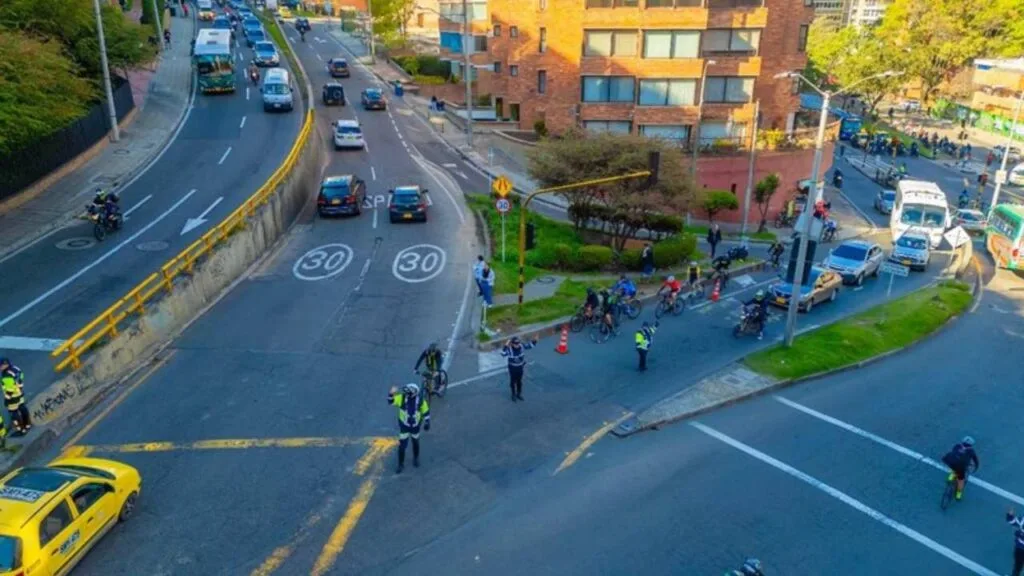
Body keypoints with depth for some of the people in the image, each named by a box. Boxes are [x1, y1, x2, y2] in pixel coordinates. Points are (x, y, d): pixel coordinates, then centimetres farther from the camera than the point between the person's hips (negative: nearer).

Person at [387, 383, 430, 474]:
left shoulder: (420, 400, -22)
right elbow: (390, 402, -19)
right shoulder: (402, 397, -21)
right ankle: (401, 464, 23)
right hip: (404, 425, 0)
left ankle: (416, 458, 49)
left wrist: (427, 423, -5)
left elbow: (426, 411, -9)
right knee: (402, 445, 3)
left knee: (415, 443, 22)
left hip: (415, 426, 0)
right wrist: (391, 393, -38)